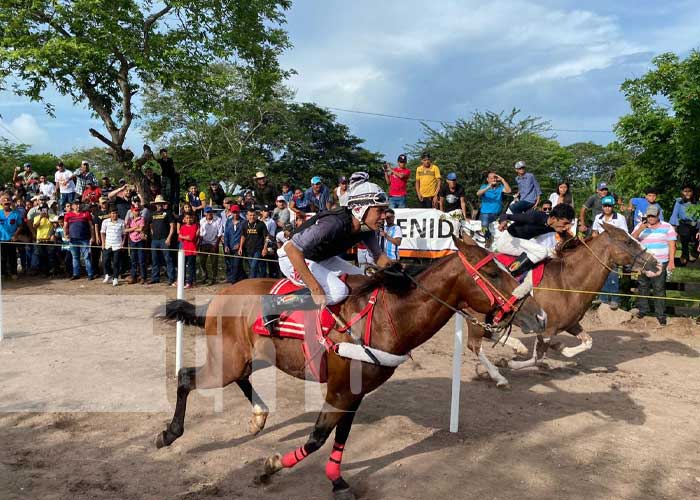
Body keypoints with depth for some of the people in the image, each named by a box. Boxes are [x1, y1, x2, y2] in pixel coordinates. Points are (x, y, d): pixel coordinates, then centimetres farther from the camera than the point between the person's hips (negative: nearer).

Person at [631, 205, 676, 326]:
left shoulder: (667, 227, 4)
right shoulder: (640, 226, 10)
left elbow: (672, 245, 1)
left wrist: (671, 261, -8)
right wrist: (640, 230, -20)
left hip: (660, 263, -3)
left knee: (659, 288, -4)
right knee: (642, 286, 9)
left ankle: (660, 314, 2)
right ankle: (642, 309, 22)